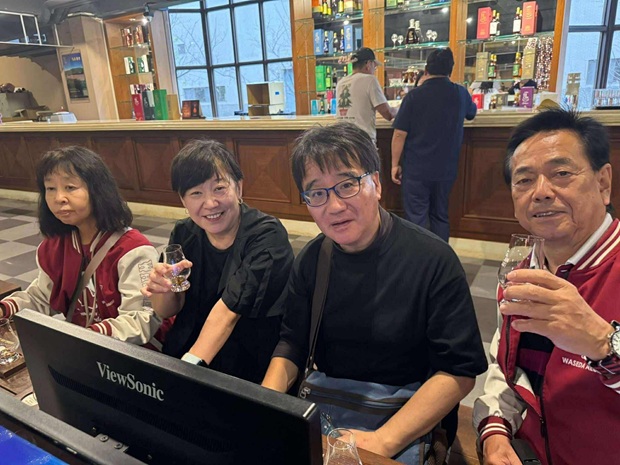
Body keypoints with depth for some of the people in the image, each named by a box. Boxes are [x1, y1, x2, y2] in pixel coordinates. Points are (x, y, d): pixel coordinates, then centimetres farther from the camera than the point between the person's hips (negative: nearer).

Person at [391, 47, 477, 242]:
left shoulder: (415, 95, -9)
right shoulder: (461, 94, 2)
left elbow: (400, 134, -12)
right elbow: (471, 113, 25)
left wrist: (395, 164, -2)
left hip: (416, 168, -4)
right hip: (446, 168, 4)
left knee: (416, 218, 4)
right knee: (440, 215, 17)